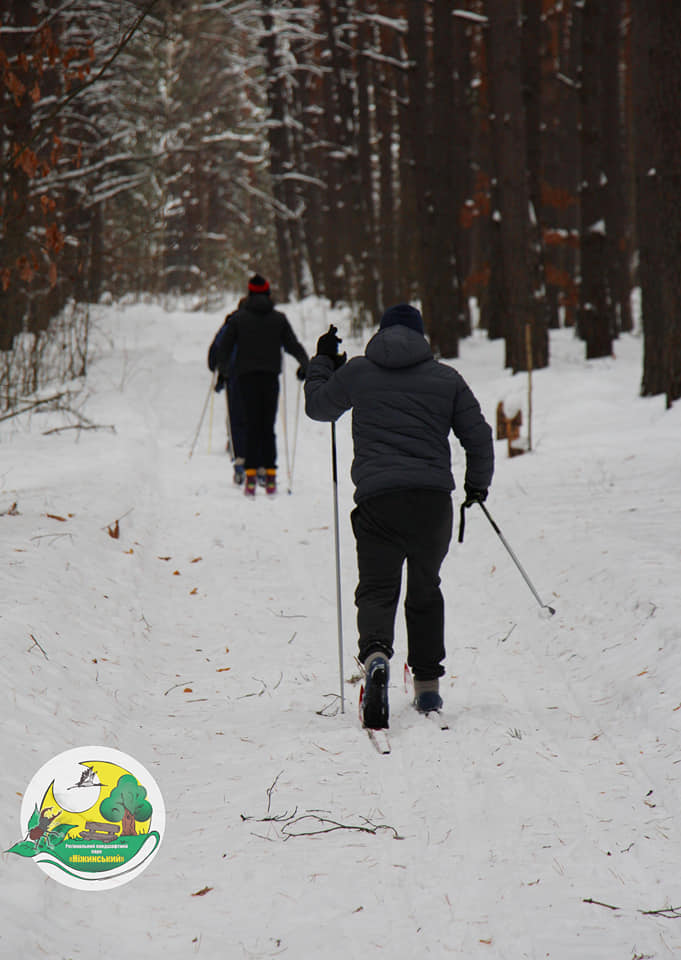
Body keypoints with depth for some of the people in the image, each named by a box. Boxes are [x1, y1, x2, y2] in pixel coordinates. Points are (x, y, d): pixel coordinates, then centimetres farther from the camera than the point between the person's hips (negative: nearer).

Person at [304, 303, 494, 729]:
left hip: (378, 496, -1)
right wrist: (478, 483, 28)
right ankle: (427, 683, 19)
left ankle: (376, 653, -33)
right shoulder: (446, 378, 10)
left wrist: (323, 363, 39)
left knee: (377, 588, -1)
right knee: (425, 590, 17)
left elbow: (317, 406, 23)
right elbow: (479, 436, 12)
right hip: (434, 498, 1)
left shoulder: (356, 372, 8)